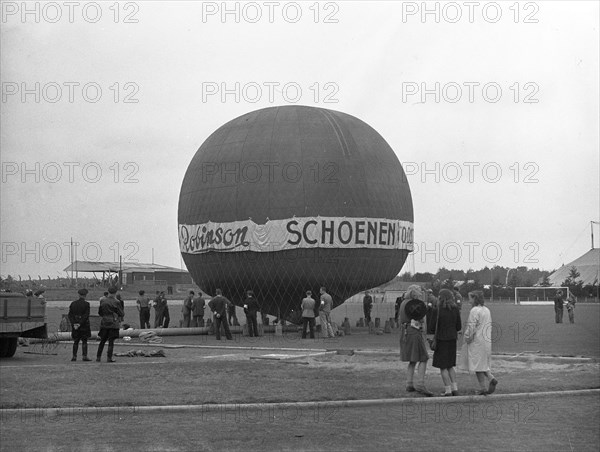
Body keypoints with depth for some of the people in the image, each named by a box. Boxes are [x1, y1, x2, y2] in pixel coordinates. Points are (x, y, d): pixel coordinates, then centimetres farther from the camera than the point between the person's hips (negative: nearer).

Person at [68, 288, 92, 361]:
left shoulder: (73, 304, 5)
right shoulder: (86, 304, -8)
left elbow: (70, 315, 1)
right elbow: (86, 316, -15)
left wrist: (74, 324, -5)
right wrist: (80, 324, -14)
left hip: (75, 326, 4)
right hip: (84, 325, -4)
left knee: (75, 341, 11)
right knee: (84, 341, 2)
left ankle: (74, 356, 8)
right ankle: (84, 356, -2)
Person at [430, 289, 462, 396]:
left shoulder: (436, 310, -13)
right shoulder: (455, 309, 0)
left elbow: (433, 326, -11)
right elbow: (459, 327, 4)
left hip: (441, 339, -5)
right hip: (452, 339, 5)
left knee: (443, 367, 4)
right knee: (450, 365, 18)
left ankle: (448, 390, 2)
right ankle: (455, 388, 14)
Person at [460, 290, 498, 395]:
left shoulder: (475, 310, -15)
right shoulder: (487, 310, 11)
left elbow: (471, 327, -18)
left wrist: (467, 338, -8)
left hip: (476, 341, -8)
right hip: (487, 341, 8)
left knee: (478, 364, 0)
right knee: (484, 363, 17)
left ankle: (483, 388, 1)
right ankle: (491, 378, -5)